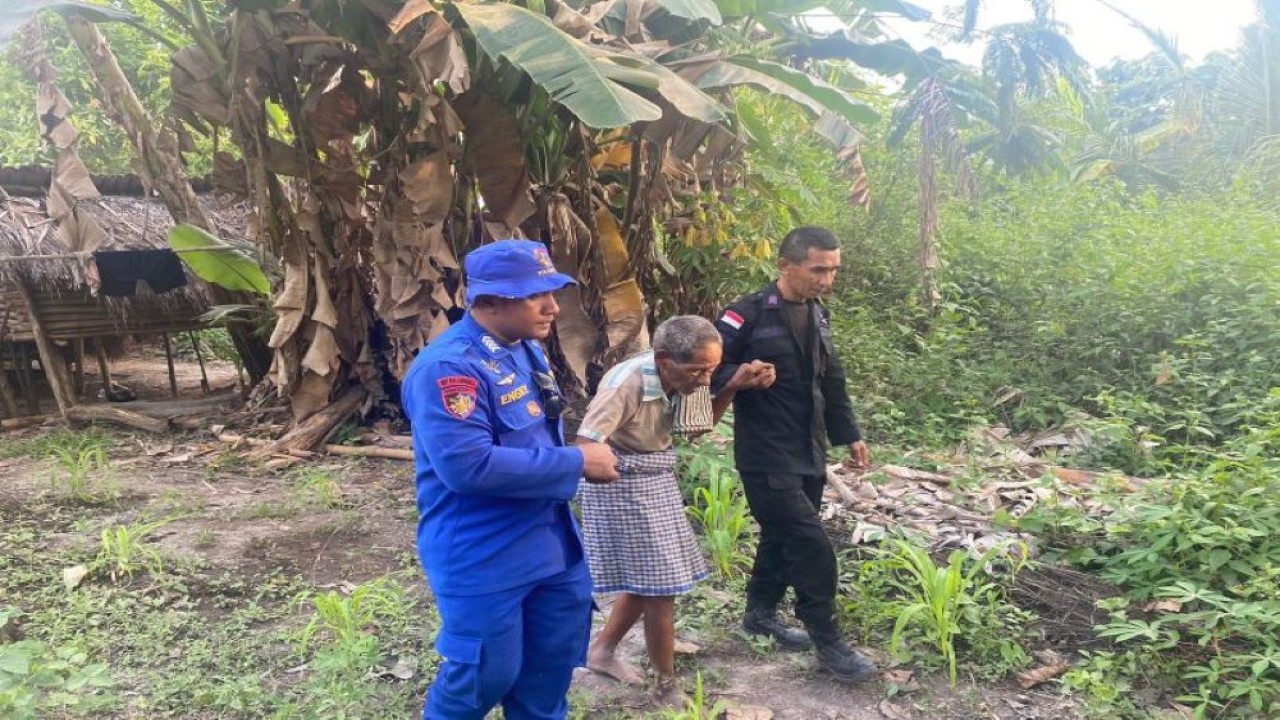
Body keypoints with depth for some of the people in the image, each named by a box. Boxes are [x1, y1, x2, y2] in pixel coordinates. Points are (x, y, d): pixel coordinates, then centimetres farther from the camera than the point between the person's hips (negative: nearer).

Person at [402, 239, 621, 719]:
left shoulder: (525, 349, 5)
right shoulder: (449, 366, -24)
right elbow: (466, 464, -33)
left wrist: (581, 456, 4)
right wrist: (575, 463, -26)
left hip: (552, 540, 8)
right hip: (481, 556, -8)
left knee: (556, 656, 20)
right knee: (486, 674, 7)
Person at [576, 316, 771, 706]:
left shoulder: (683, 379, -6)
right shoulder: (627, 383, -29)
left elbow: (701, 424, 8)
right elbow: (584, 446, -33)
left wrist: (732, 388, -6)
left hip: (656, 483, 8)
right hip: (622, 488, -8)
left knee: (646, 580, 19)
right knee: (659, 587, 0)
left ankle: (602, 650, 39)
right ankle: (667, 685, 18)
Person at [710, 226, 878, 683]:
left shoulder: (817, 315, 10)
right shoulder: (749, 315, -15)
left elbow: (831, 380, 19)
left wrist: (848, 435, 18)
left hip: (809, 453, 8)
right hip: (767, 456, -8)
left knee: (783, 537, 18)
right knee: (812, 545, -7)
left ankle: (760, 614, 37)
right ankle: (828, 644, 8)